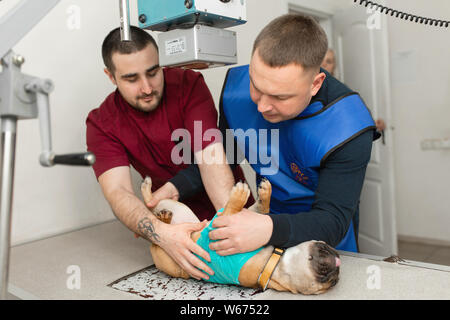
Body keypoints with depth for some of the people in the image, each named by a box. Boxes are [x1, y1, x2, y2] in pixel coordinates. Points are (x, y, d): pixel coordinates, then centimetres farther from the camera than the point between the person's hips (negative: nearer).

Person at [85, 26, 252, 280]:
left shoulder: (189, 84, -14)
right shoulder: (101, 123, -10)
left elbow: (210, 156, -25)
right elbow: (117, 192, -24)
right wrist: (162, 234, -44)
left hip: (223, 209, -1)